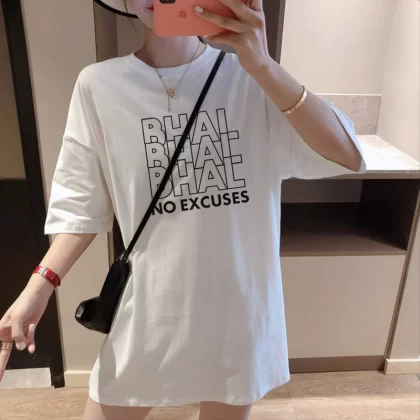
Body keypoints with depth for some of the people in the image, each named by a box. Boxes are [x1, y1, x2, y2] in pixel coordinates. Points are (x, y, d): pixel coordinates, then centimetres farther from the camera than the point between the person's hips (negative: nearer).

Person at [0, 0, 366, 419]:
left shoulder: (252, 78, -7)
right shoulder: (98, 85, -6)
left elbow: (346, 157, -17)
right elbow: (81, 204, 0)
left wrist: (262, 65, -27)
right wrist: (39, 285, -10)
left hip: (239, 302, 1)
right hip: (150, 307, 0)